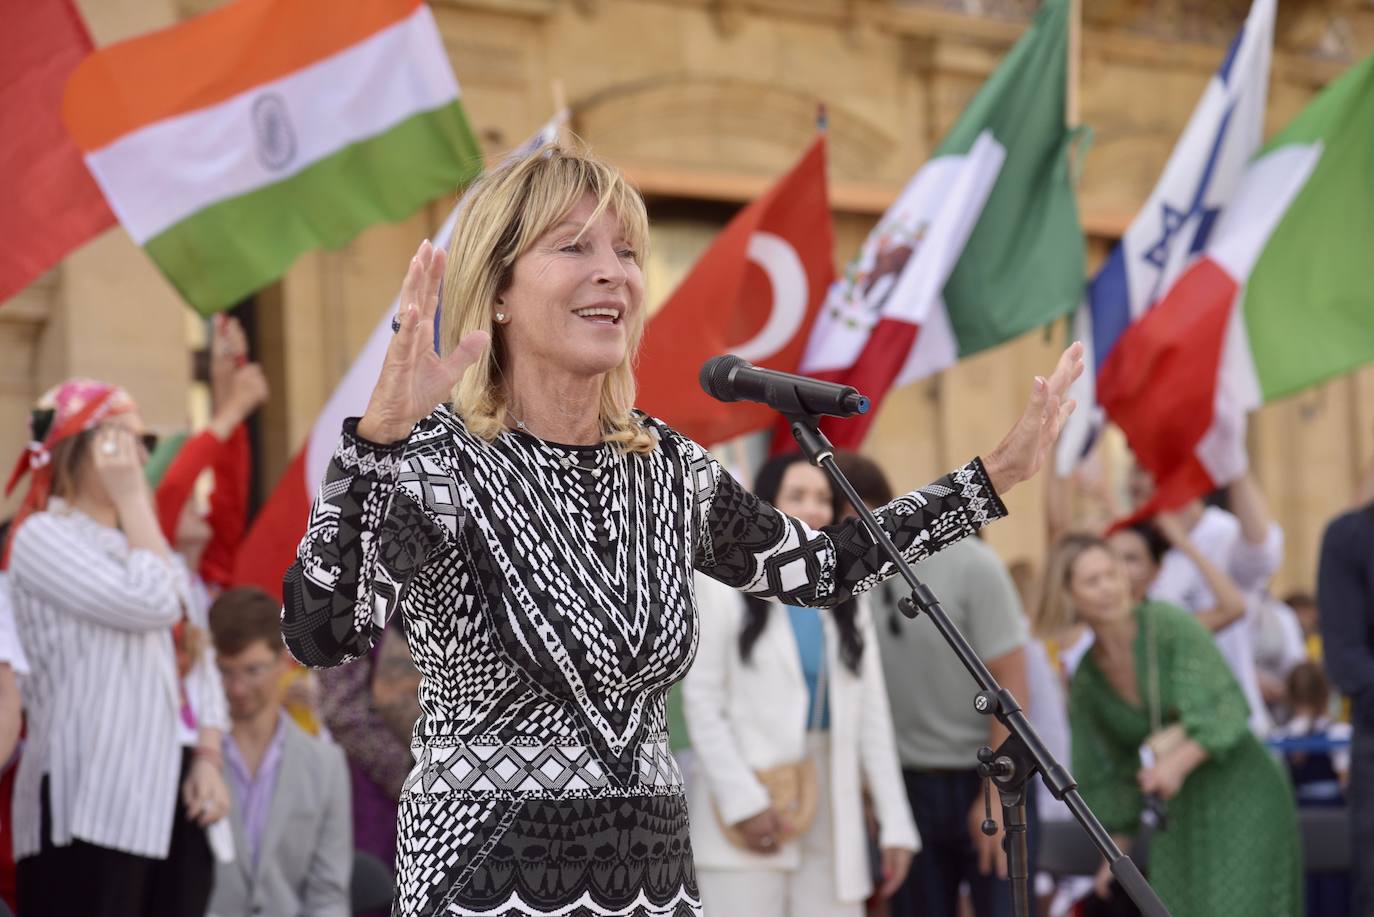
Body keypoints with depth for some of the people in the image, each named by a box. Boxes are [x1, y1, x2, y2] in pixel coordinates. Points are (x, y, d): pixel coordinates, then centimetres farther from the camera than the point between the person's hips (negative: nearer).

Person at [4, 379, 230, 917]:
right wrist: (133, 498, -6)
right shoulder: (43, 537, -4)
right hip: (94, 794, -8)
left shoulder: (142, 541, 22)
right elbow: (149, 605, -16)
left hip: (176, 790, 8)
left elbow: (195, 656, 18)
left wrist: (209, 757, 3)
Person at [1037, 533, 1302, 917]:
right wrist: (1116, 852, 18)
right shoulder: (1085, 680, 2)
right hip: (1180, 813, 5)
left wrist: (1180, 760, -31)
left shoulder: (1168, 624, -13)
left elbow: (1227, 705, -18)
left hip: (1240, 792, -5)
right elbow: (1104, 771, 15)